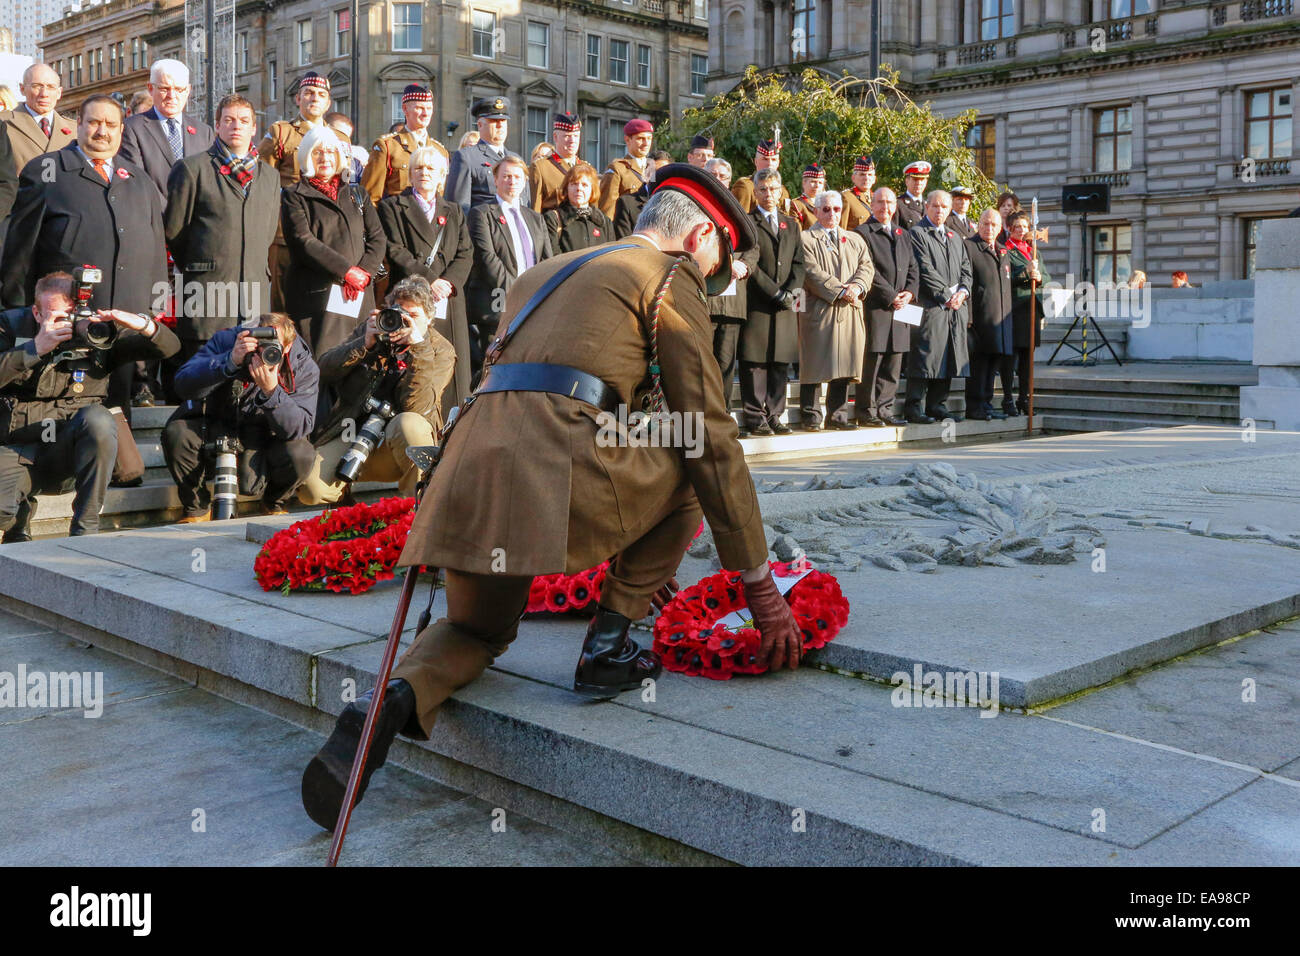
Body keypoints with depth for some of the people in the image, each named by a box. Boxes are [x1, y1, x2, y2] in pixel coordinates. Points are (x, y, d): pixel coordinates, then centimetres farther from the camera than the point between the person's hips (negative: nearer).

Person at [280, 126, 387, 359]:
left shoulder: (357, 194, 20)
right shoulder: (294, 196, 7)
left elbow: (378, 237, 12)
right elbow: (302, 241, -6)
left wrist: (363, 273, -6)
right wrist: (347, 271, -12)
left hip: (359, 295, 4)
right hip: (316, 294, -4)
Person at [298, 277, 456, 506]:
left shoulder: (441, 351, 1)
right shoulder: (369, 328, 11)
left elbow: (416, 406, -16)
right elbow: (324, 371, 3)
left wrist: (418, 346, -22)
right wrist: (364, 344, -10)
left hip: (397, 440, -2)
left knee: (410, 424, -39)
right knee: (310, 488, -22)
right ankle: (344, 488, 16)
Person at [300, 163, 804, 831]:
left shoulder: (547, 271, 33)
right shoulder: (672, 278, 10)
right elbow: (710, 434, 5)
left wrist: (633, 549, 43)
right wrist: (758, 583, 10)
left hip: (468, 463, 7)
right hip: (555, 468, -7)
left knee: (476, 631, 29)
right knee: (695, 460, 20)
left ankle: (395, 698, -3)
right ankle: (608, 646, 14)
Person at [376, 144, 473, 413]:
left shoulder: (454, 211, 22)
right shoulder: (392, 206, 11)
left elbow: (466, 254, 11)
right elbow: (395, 251, -2)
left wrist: (448, 282, -8)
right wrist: (429, 281, -13)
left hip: (449, 302, 3)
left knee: (451, 373, -2)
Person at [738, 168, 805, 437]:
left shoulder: (792, 224, 20)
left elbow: (799, 262, 12)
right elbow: (750, 264, -7)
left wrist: (791, 291, -6)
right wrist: (775, 292, -12)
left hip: (785, 305, 5)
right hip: (757, 304, -5)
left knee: (781, 363, 4)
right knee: (755, 362, -5)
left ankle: (773, 416, 9)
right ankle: (754, 419, -1)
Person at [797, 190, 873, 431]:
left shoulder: (855, 240, 21)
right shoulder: (805, 239, 3)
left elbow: (867, 267, 9)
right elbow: (812, 272, -9)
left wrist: (856, 287, -12)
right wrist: (840, 291, -16)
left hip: (850, 311, 5)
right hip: (818, 309, -5)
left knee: (844, 364, 4)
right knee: (815, 365, -5)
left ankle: (837, 415, 11)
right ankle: (811, 417, 1)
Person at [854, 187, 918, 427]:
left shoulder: (904, 235, 20)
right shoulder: (863, 233, -3)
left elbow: (912, 268, 19)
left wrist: (910, 292, 0)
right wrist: (891, 296, -12)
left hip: (900, 307, 7)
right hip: (875, 307, -7)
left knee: (893, 364, 7)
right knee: (872, 360, -6)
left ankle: (885, 409, 14)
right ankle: (866, 411, 1)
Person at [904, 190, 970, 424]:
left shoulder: (954, 237, 22)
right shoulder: (917, 233, -2)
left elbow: (966, 268, 18)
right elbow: (925, 270, -11)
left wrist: (962, 291, -2)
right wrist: (946, 296, -13)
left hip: (955, 307, 7)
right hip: (930, 305, -7)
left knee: (948, 357, 7)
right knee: (925, 356, -9)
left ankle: (937, 405, 13)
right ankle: (914, 407, -6)